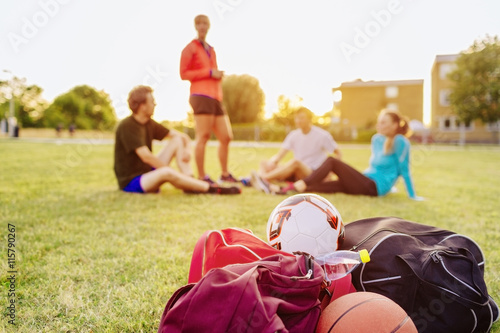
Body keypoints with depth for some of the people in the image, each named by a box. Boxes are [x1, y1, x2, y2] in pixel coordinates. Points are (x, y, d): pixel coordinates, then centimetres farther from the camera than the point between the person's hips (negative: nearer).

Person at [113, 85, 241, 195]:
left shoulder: (149, 124, 6)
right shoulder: (127, 126, -18)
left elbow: (181, 136, 10)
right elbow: (146, 157, -27)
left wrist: (187, 149, -13)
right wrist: (174, 173, -20)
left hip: (147, 172, 9)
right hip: (131, 182, -9)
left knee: (178, 141, -1)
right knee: (167, 173, -39)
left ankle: (190, 186, -16)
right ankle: (212, 189, -25)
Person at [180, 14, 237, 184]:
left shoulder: (211, 50, 26)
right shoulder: (190, 48, 5)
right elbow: (184, 73, -5)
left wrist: (219, 75, 12)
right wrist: (210, 73, -9)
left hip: (216, 98, 8)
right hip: (201, 96, -7)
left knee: (226, 137, 8)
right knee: (203, 136, -11)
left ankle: (225, 174, 20)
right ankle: (202, 177, -5)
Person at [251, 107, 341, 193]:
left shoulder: (322, 135, -2)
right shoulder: (294, 135, 9)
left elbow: (339, 154, 3)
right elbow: (279, 155, 2)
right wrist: (272, 161, -20)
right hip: (296, 175, 5)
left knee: (295, 162, -36)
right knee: (265, 164, -13)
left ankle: (263, 178, -48)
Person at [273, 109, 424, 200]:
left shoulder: (400, 141, -9)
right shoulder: (376, 139, 13)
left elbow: (404, 169, -8)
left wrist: (412, 195, -5)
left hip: (374, 187, -7)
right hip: (366, 183, 8)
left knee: (331, 162, -18)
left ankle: (296, 187, -23)